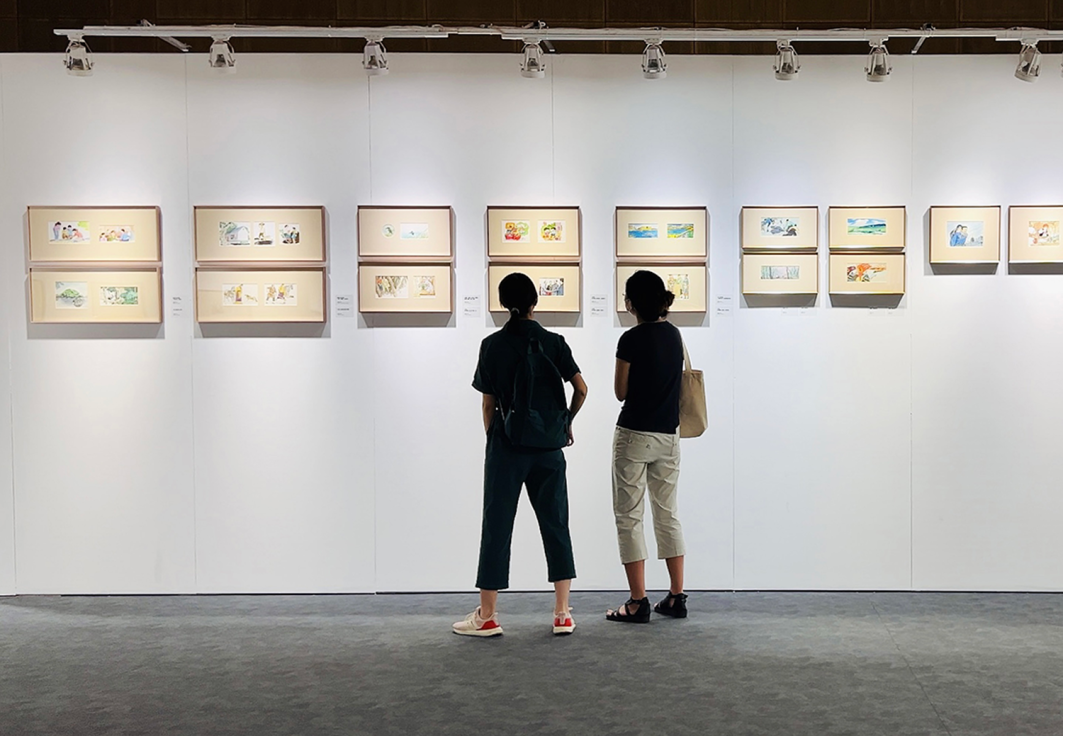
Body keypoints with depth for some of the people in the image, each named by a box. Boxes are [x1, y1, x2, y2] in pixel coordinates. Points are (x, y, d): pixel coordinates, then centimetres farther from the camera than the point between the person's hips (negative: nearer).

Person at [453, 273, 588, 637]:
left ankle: (486, 617, 9)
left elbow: (488, 404, -1)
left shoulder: (492, 345, -3)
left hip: (507, 445, -2)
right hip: (548, 446, 2)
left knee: (497, 526, 4)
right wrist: (567, 421, 14)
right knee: (556, 525, 9)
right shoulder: (553, 343, 1)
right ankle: (562, 614, 9)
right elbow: (581, 389, -4)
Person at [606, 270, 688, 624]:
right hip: (669, 435, 7)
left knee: (629, 516, 1)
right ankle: (676, 597, 16)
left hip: (634, 435, -7)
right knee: (668, 512, 14)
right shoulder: (674, 334, 6)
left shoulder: (632, 339, -15)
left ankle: (638, 602, 1)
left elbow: (621, 392, -8)